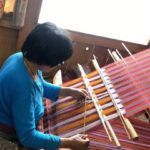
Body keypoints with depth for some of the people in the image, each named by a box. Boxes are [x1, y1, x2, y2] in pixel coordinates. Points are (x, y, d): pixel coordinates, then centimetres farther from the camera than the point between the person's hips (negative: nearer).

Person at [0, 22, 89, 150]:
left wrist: (71, 91, 6)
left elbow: (41, 86, 10)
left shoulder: (22, 58, -12)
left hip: (14, 120, 8)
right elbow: (27, 137, -33)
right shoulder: (22, 84, -39)